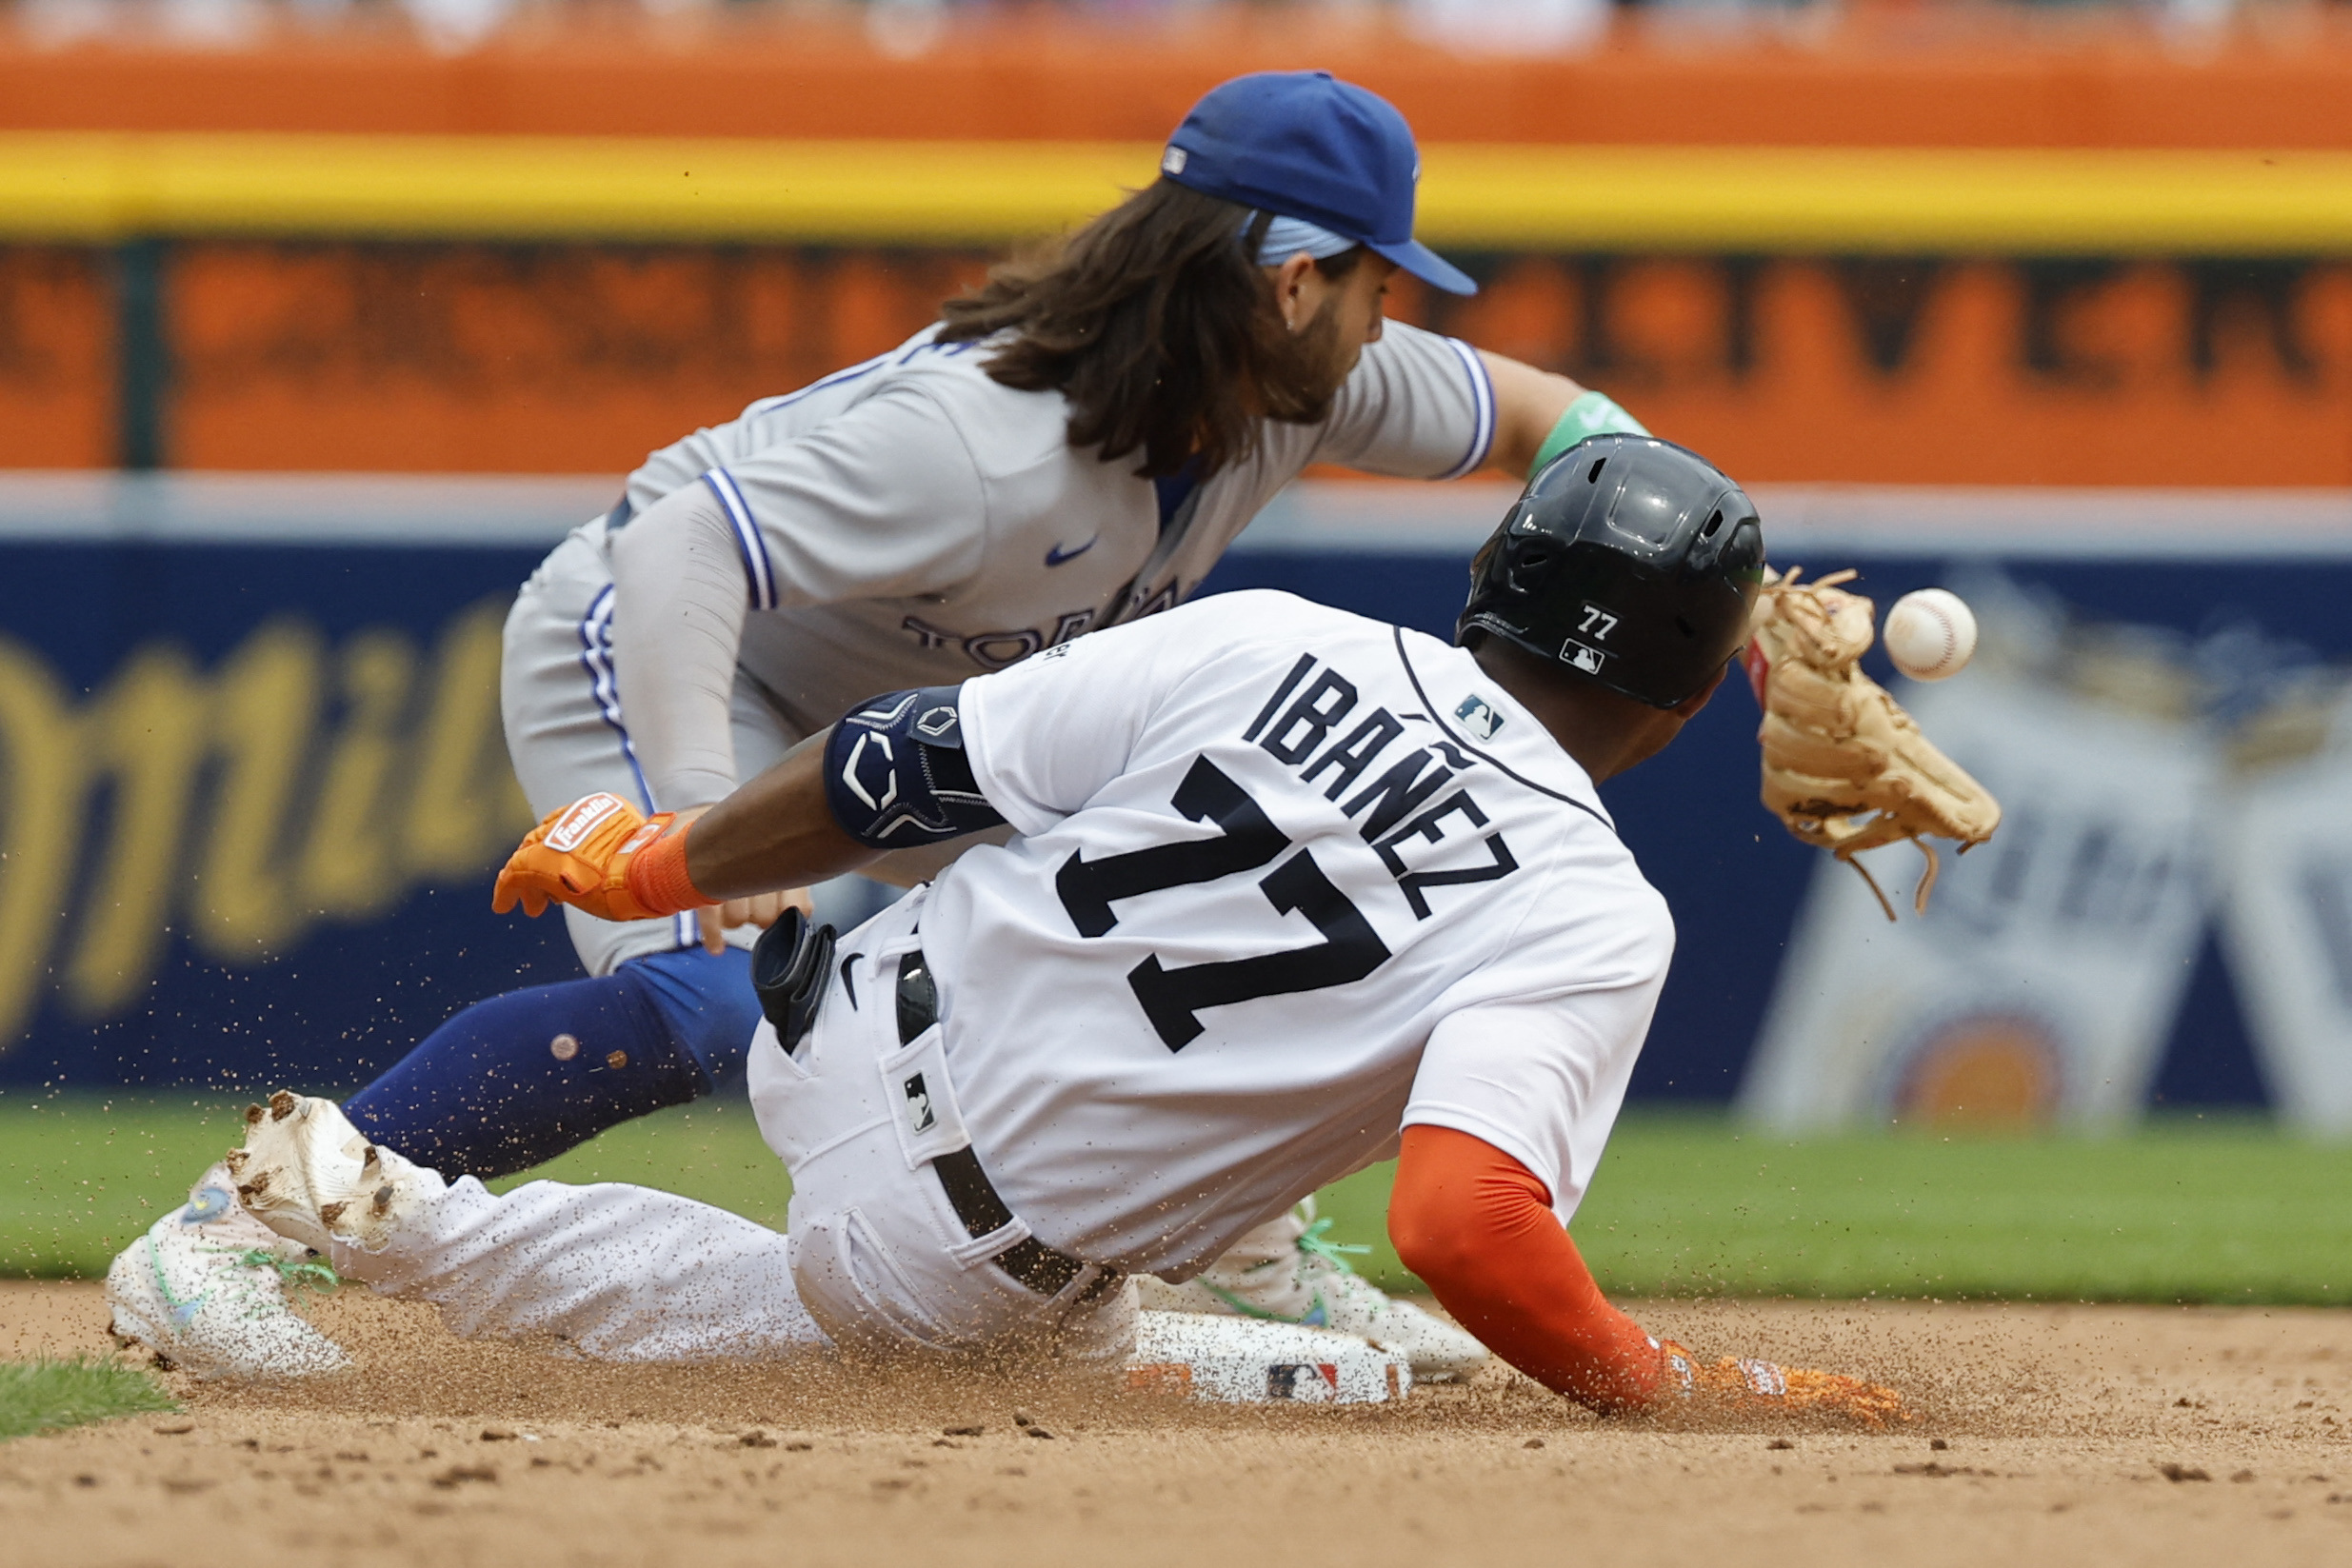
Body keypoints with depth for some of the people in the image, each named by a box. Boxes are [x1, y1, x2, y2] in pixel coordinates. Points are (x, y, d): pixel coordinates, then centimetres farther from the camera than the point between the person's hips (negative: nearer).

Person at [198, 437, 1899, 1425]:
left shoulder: (1271, 645, -8)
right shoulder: (1598, 923, -19)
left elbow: (905, 770, -2)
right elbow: (1463, 1225, -34)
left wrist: (650, 865, 12)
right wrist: (1674, 1389, -20)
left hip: (849, 1032, 4)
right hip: (977, 1250, -4)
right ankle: (424, 1231, 8)